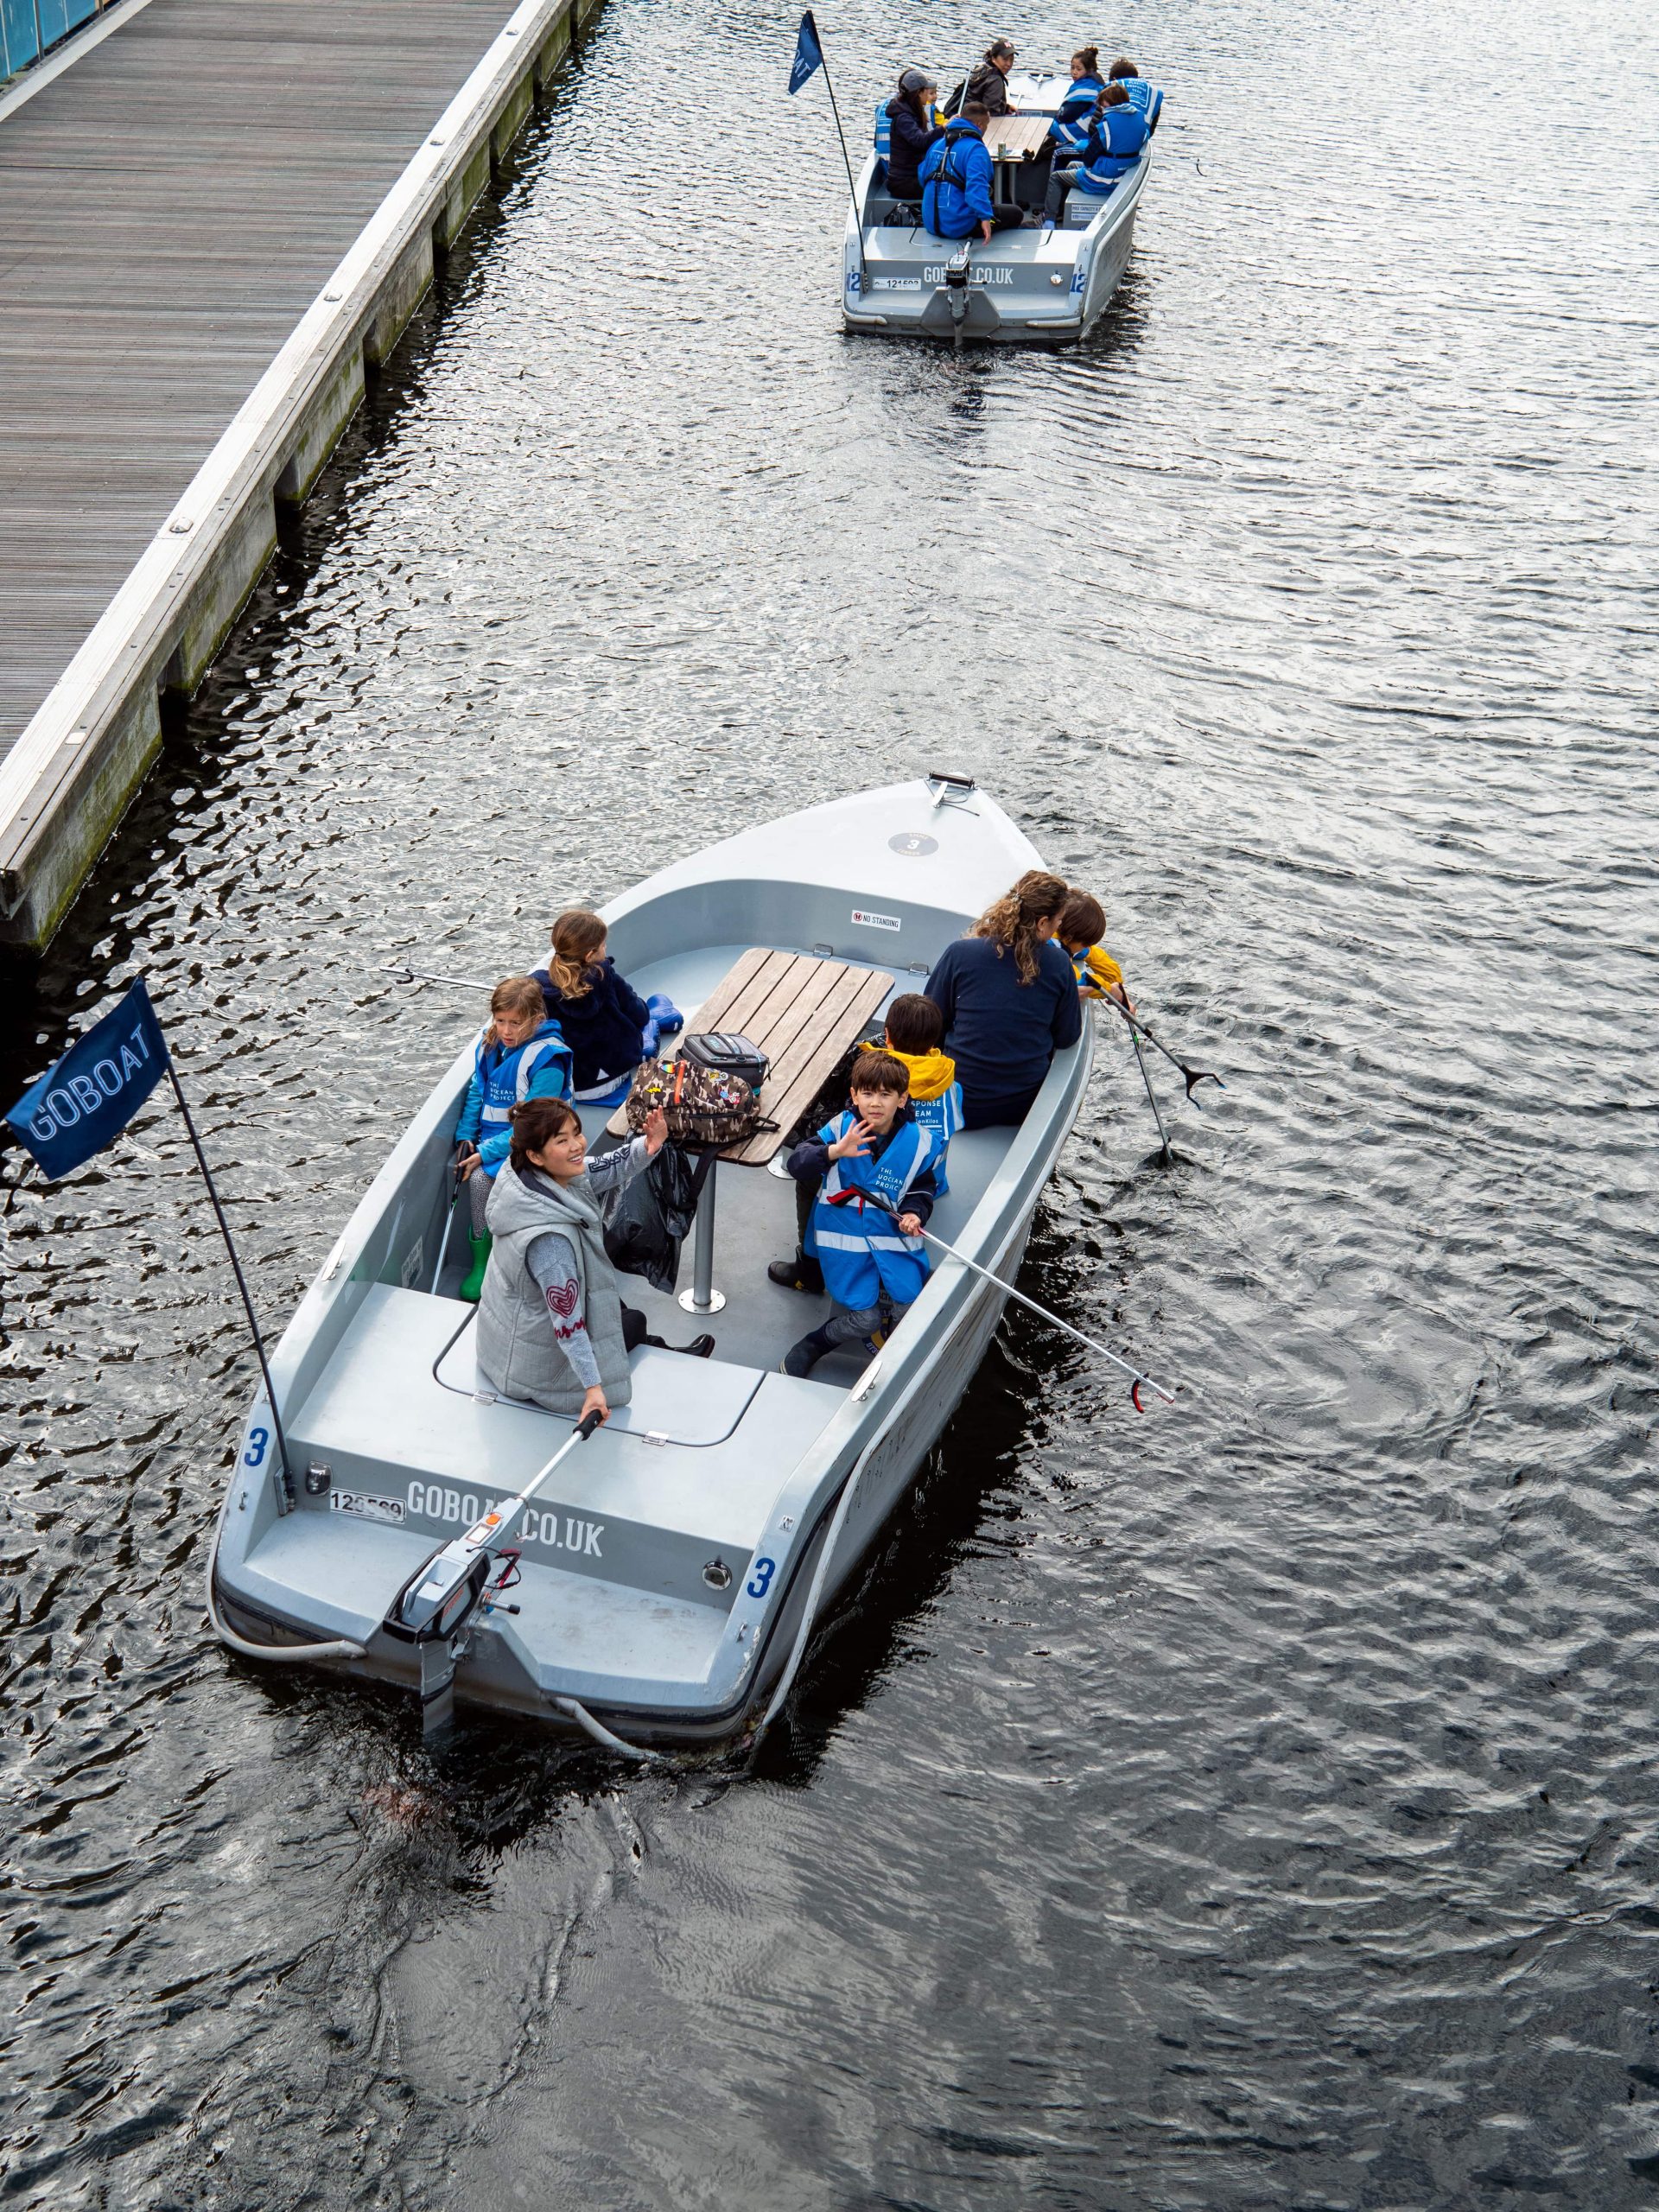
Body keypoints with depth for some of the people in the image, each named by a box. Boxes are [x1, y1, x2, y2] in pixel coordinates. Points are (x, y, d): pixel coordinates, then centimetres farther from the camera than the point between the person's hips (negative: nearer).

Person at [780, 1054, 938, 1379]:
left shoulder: (918, 1141, -2)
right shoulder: (841, 1127, -8)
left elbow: (922, 1187, 12)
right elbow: (797, 1164, -17)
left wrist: (914, 1213, -9)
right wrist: (835, 1151, -33)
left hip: (894, 1235, 3)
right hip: (845, 1237, -3)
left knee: (907, 1308, -12)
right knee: (865, 1318, -14)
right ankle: (814, 1344, 16)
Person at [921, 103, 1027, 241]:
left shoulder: (937, 144, 10)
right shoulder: (975, 148, -15)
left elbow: (923, 179, 20)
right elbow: (976, 184, -31)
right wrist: (985, 218, -39)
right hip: (960, 227, -9)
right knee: (1016, 214, 9)